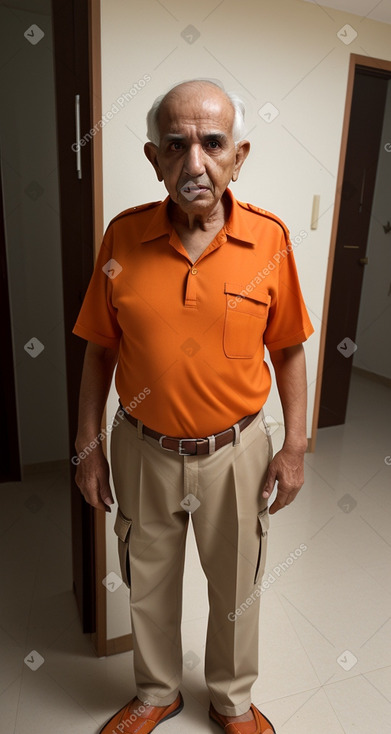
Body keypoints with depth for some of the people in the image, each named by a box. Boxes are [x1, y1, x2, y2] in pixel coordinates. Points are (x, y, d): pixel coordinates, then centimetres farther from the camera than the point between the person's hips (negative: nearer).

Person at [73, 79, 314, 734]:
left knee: (235, 588, 21)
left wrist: (294, 446, -2)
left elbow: (288, 349, -2)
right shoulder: (123, 235, -8)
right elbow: (100, 349, -1)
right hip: (143, 449, 1)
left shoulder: (270, 239, -10)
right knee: (149, 584, 22)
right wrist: (88, 446, 0)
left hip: (235, 450, 0)